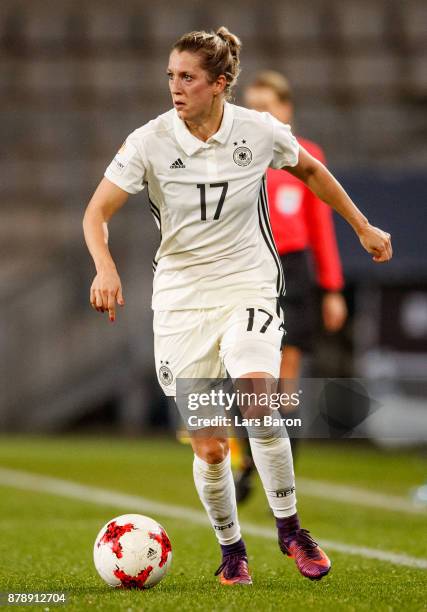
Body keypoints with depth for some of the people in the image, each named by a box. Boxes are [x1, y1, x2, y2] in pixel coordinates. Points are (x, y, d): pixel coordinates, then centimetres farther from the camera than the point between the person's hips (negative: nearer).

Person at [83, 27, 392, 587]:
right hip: (181, 299, 1)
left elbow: (310, 170, 15)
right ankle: (231, 549, 21)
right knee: (209, 449, -3)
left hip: (249, 288, 0)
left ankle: (289, 527, -8)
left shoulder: (260, 131, -6)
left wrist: (362, 227, 21)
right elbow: (97, 211, -9)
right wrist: (105, 267, -29)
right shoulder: (149, 141, -9)